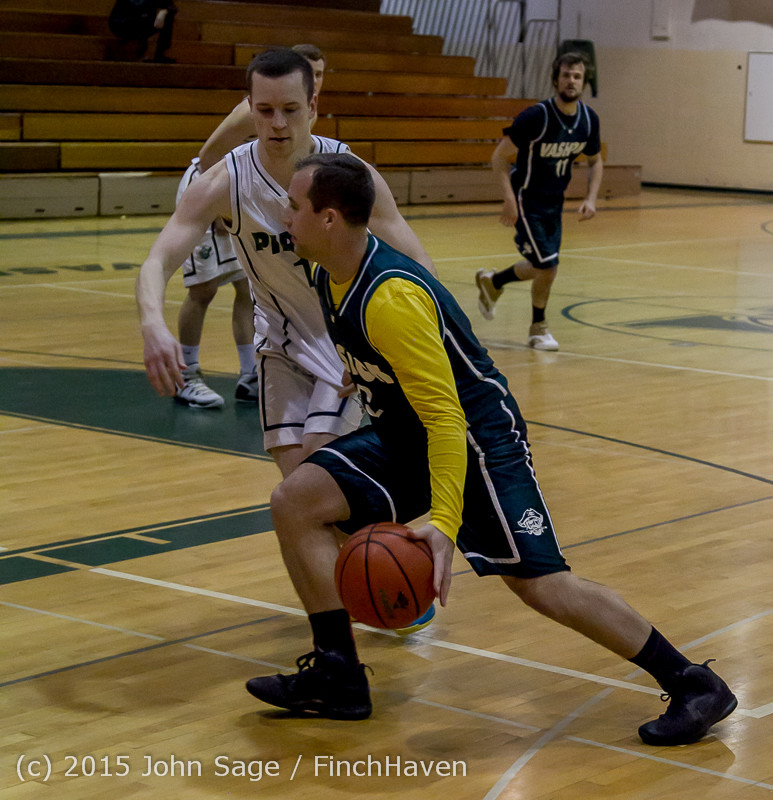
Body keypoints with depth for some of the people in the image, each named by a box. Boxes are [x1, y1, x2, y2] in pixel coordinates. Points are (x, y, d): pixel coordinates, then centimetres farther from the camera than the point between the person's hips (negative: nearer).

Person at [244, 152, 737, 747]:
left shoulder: (391, 299, -30)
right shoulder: (332, 277, -1)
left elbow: (445, 418, -32)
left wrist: (443, 523, -36)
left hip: (479, 437, -9)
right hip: (403, 434, 9)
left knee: (541, 584, -12)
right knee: (295, 500, -7)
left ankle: (695, 686, 1)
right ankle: (338, 678, -1)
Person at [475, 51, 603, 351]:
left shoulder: (589, 119, -5)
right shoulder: (536, 117, -23)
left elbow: (595, 161, 12)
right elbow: (499, 156, -16)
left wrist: (591, 198, -3)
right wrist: (509, 198, -25)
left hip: (554, 202, 7)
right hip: (527, 200, -7)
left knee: (540, 268, 13)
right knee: (547, 266, -10)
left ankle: (492, 281, 41)